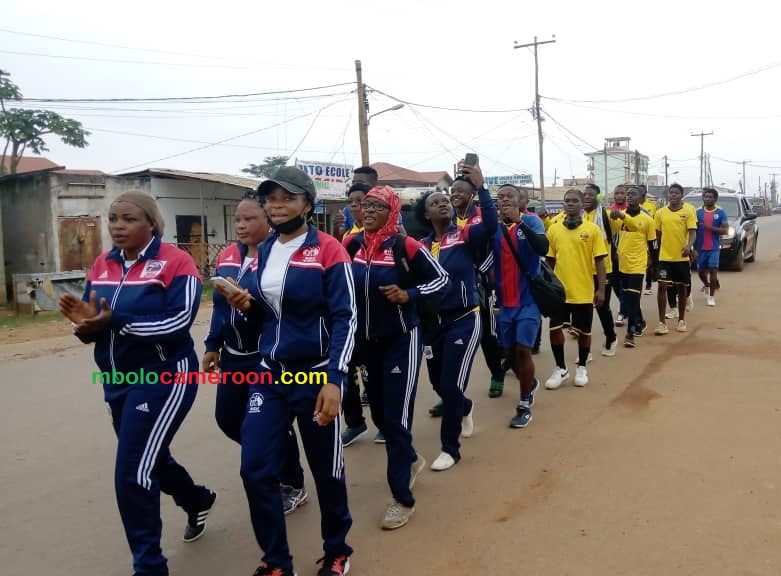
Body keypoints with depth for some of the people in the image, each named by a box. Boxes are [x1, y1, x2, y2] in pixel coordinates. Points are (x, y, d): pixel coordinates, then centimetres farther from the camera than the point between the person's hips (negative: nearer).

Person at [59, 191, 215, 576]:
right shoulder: (102, 265, 6)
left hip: (163, 379, -8)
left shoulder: (175, 262, -15)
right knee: (150, 458, 23)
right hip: (117, 381, 8)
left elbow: (178, 322, -25)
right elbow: (95, 324, 7)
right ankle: (198, 501, 53)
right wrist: (84, 321, -17)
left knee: (132, 474, -9)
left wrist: (116, 321, -32)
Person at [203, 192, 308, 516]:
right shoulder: (227, 257, 8)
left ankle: (293, 487, 28)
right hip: (234, 355, 8)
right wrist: (213, 346, 14)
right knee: (228, 419, 14)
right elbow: (220, 306, 15)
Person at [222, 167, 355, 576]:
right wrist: (248, 304, -5)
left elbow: (345, 319, -14)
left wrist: (334, 379, -22)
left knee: (326, 470, 9)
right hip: (270, 374, 5)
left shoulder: (328, 250, -11)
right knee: (255, 470, 2)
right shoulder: (265, 251, 7)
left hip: (315, 375, -5)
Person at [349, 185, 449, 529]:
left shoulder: (405, 246, -14)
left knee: (396, 418, -5)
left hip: (401, 340, -6)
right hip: (368, 341, 6)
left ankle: (402, 498, 10)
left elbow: (441, 280, -8)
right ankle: (411, 460, 45)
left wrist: (408, 295, -23)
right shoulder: (353, 245, 1)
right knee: (379, 413, 17)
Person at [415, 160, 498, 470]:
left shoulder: (466, 236, -8)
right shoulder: (421, 246, 1)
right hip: (433, 322, 5)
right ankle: (465, 408, 52)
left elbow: (491, 224, -27)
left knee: (450, 385, -4)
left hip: (464, 320, -4)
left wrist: (480, 187, -34)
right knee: (438, 382, 18)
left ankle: (450, 448, 17)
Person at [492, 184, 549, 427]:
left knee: (522, 350, -8)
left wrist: (519, 221, -33)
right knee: (509, 352, 13)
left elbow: (543, 248, -26)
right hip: (504, 301, 4)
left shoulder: (531, 221, -8)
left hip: (528, 298, -4)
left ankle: (524, 406, 8)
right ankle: (530, 383, 42)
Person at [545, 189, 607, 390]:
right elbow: (549, 261, 8)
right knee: (555, 329, 3)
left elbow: (600, 261, -3)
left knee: (583, 332, 9)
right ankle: (560, 369, 20)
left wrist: (601, 289, -7)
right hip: (559, 290, 2)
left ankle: (581, 368, 29)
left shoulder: (592, 229, -3)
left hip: (584, 292, -2)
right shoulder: (554, 229, 3)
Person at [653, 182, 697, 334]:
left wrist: (689, 246, -29)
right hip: (664, 256, 1)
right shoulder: (660, 212, 4)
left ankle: (681, 320, 24)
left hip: (682, 257, -1)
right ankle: (662, 322, -3)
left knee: (682, 288, 10)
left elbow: (692, 231, -11)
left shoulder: (689, 210, -3)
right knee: (662, 286, -6)